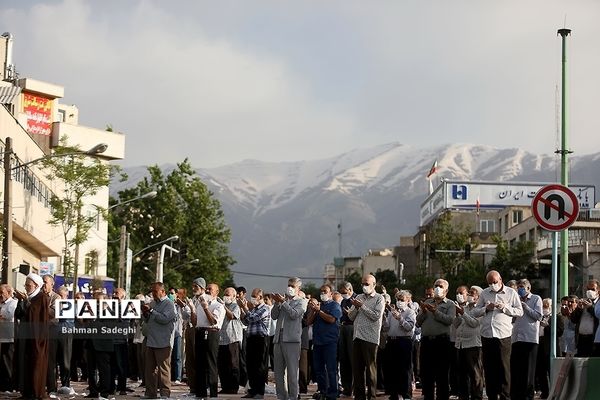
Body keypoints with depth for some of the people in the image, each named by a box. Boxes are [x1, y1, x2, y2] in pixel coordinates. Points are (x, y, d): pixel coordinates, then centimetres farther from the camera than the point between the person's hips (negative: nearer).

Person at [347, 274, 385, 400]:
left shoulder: (379, 299, 0)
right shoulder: (359, 297, 17)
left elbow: (376, 316, -12)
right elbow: (351, 316, 14)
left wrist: (362, 306, -10)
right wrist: (356, 307, -5)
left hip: (370, 337, -5)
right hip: (357, 336, 6)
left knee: (370, 368, -2)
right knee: (356, 367, 6)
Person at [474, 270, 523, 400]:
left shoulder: (511, 293, 6)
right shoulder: (485, 293, 15)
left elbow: (520, 311, 2)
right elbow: (476, 311, 14)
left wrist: (504, 307, -10)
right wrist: (486, 308, -4)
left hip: (503, 335, -4)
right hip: (487, 335, 4)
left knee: (504, 368, -5)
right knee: (489, 368, 6)